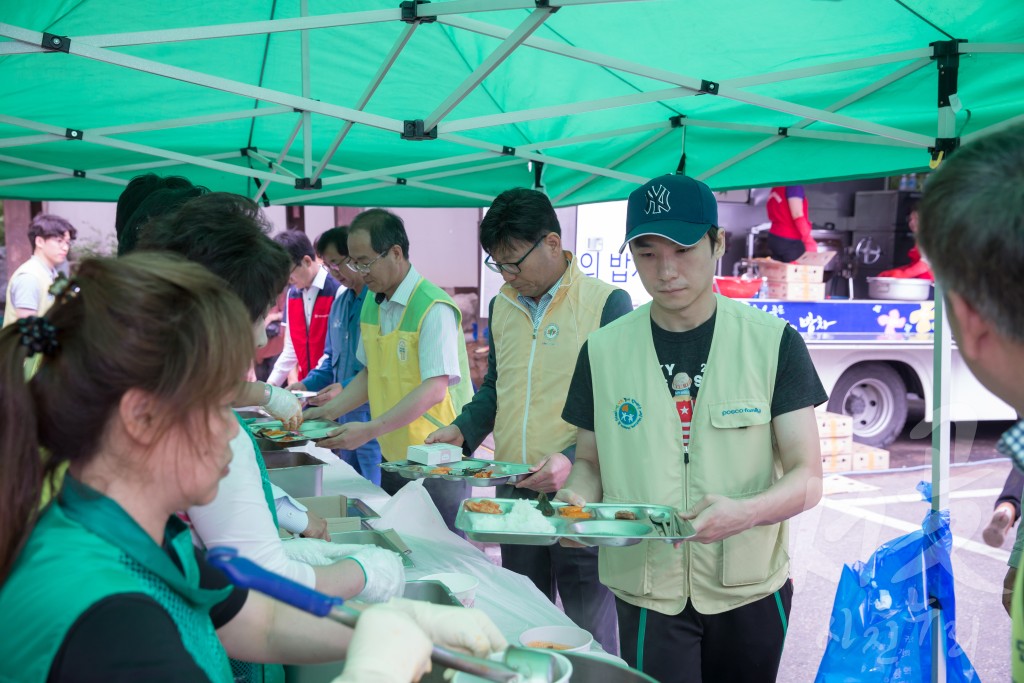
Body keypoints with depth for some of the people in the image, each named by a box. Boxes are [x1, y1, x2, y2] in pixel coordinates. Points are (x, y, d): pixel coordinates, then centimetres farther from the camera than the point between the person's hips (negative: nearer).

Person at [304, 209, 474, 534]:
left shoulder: (434, 309, -18)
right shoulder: (372, 305, 8)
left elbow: (434, 390, -25)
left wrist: (370, 430, -28)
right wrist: (328, 411, 4)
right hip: (392, 458, 8)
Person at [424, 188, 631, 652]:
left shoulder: (607, 303, -9)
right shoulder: (502, 305, 11)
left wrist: (573, 459, -23)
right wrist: (463, 430, 5)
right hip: (513, 491, 6)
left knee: (589, 630, 3)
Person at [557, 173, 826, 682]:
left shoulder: (773, 343, -6)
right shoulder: (603, 350, -1)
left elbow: (807, 478, -8)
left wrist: (743, 512, -28)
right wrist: (579, 499, -14)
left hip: (748, 587, 0)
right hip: (645, 589, 0)